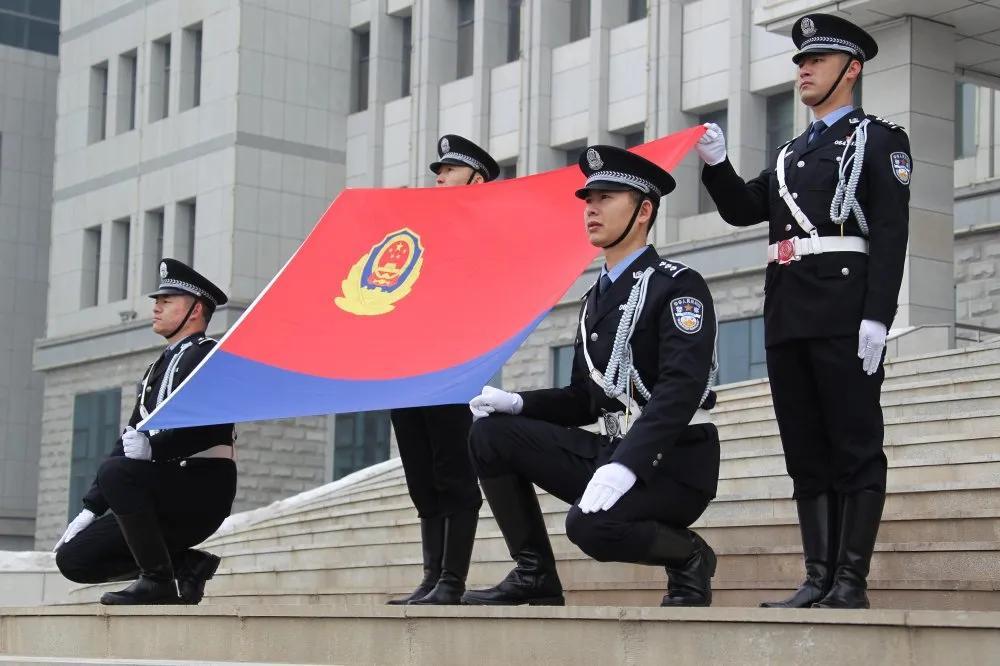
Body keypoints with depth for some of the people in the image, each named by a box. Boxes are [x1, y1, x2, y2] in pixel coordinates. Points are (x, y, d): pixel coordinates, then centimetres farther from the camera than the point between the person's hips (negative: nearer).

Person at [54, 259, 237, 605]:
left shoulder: (208, 354, -4)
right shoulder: (158, 367, 23)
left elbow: (206, 426, -22)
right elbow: (128, 443, 20)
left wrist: (152, 447, -34)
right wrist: (90, 511, 13)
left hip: (201, 489, -9)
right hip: (167, 495, 9)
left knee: (116, 472, -33)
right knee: (73, 558, -3)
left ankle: (159, 580, -21)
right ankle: (187, 566, 6)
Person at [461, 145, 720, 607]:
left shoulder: (678, 286, -9)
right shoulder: (597, 299, 16)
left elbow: (682, 388, -23)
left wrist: (624, 466, -34)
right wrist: (515, 403, -2)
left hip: (674, 465, -8)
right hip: (612, 452, 8)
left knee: (591, 524, -34)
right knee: (492, 435, -3)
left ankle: (689, 557, -4)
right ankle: (535, 575, 3)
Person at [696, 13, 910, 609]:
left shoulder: (879, 139, 4)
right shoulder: (791, 154, 25)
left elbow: (890, 234, -6)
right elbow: (743, 210, 18)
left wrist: (877, 318, -16)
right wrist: (716, 165, 0)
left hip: (845, 315, -7)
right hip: (787, 318, 7)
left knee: (856, 449, -5)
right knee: (807, 454, 5)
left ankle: (851, 584, -5)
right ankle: (819, 580, 7)